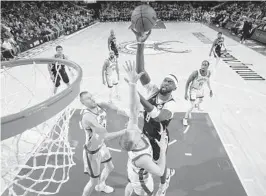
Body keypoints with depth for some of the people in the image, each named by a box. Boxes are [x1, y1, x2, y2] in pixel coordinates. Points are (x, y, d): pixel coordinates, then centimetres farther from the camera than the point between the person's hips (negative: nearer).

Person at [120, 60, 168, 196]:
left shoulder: (132, 129, -36)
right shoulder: (142, 158, -47)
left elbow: (133, 109, -42)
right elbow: (160, 172, -31)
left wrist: (132, 83, -53)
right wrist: (163, 149, -30)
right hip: (141, 180, -5)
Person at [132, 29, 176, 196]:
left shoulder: (171, 104, -29)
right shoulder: (154, 90, -18)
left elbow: (158, 117, -52)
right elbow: (140, 71, -32)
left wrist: (140, 98, -60)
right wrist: (141, 44, -43)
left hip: (159, 138, -4)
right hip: (146, 134, 5)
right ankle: (169, 172, 59)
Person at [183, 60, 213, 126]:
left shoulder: (208, 73, -18)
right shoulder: (195, 73, -33)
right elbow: (188, 82, -22)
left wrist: (210, 89, 9)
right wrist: (186, 93, -24)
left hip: (201, 89, 5)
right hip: (193, 90, -5)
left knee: (200, 101, 32)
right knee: (193, 106, -13)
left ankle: (198, 105, 70)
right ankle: (185, 118, 9)